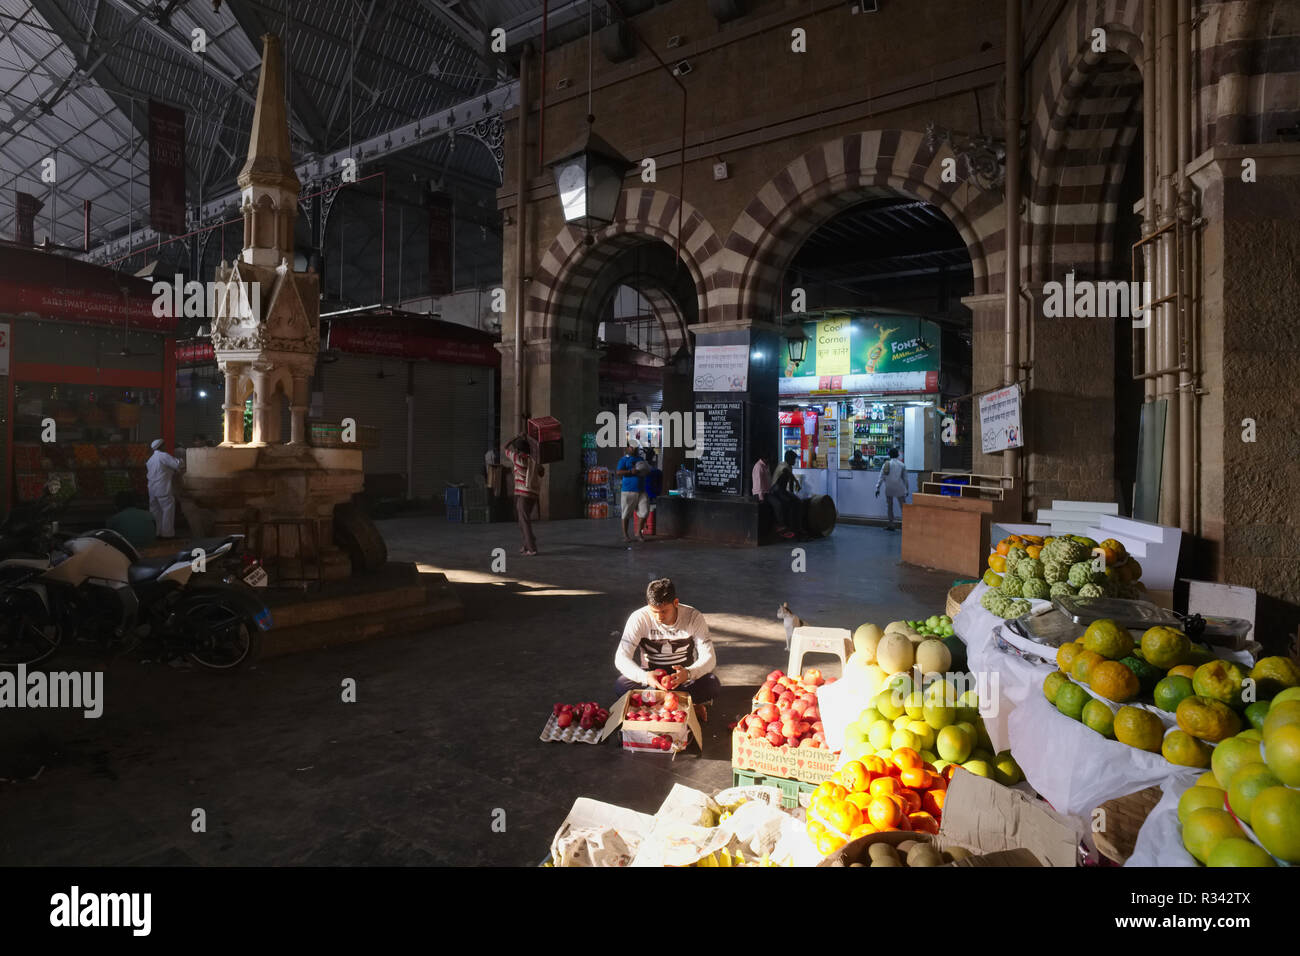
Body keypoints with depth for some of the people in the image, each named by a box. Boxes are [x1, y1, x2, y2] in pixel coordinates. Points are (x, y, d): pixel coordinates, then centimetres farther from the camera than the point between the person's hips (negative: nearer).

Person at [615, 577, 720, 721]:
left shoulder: (693, 617, -19)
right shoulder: (639, 618, -20)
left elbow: (709, 658, -21)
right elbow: (621, 658, -24)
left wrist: (688, 673, -44)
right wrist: (645, 676, -44)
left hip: (684, 672, 0)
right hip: (652, 671, 0)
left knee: (713, 685, -30)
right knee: (621, 688, -30)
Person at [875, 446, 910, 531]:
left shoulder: (886, 464, -1)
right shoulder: (902, 465, 0)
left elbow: (881, 477, -4)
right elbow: (905, 478, 5)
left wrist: (877, 488, -1)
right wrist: (906, 490, 12)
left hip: (889, 488, 1)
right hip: (899, 488, -1)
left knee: (890, 506, 12)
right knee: (902, 506, 4)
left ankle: (891, 524, 13)